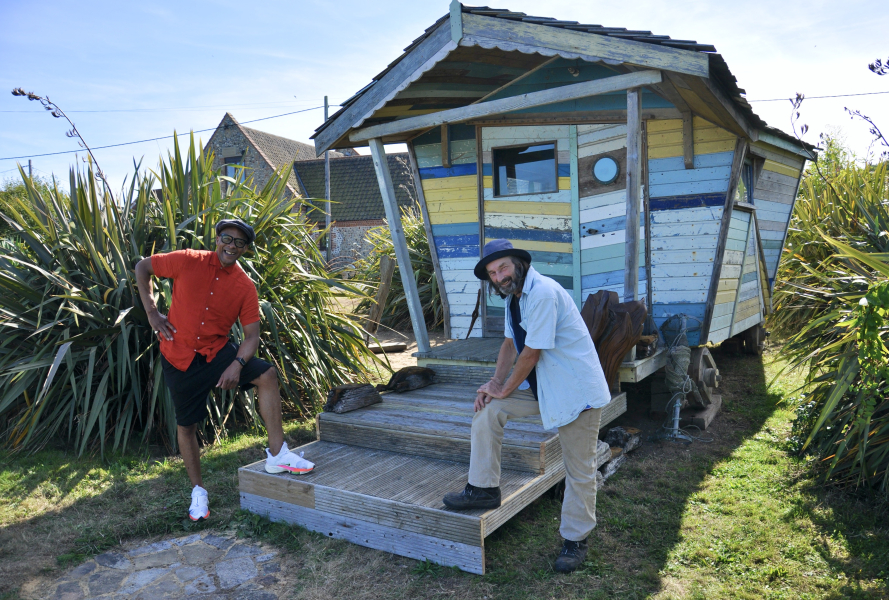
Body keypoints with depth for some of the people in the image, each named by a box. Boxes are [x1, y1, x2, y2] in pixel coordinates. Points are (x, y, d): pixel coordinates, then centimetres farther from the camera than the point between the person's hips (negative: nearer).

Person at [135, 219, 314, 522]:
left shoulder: (245, 287, -7)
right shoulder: (187, 261, -10)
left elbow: (252, 334, -8)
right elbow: (142, 267, 2)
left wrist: (237, 365, -25)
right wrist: (151, 311, -5)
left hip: (217, 352, 1)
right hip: (179, 358, -1)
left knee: (267, 374, -19)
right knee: (186, 425, 7)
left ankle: (277, 455, -11)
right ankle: (198, 491, 27)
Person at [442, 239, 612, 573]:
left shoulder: (542, 293, -24)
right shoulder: (513, 296, 6)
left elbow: (531, 353, -22)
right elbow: (510, 343, 13)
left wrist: (505, 389, -10)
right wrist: (495, 382, 0)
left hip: (577, 390, -9)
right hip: (540, 386, 9)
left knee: (579, 470, 3)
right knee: (487, 410, 1)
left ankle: (575, 540, 22)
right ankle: (484, 489, 12)